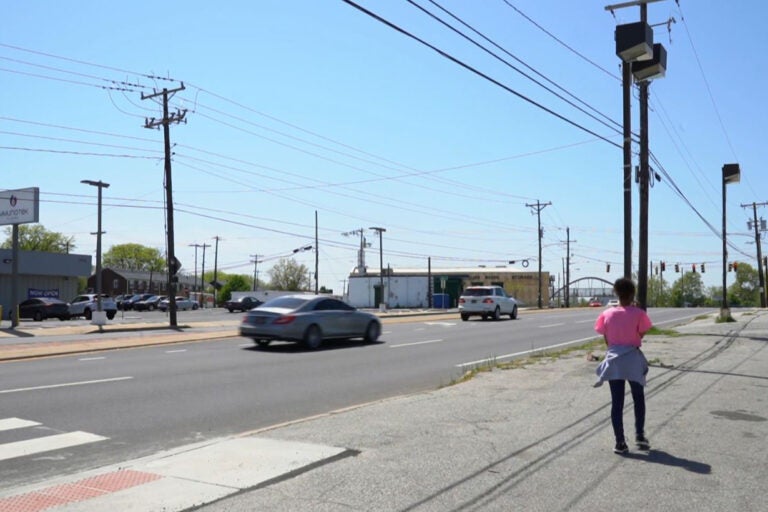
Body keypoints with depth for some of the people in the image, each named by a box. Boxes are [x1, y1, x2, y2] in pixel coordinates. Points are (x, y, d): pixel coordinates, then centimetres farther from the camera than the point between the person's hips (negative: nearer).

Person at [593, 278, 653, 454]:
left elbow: (606, 339, 3)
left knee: (616, 403, 5)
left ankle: (620, 442, 4)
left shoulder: (607, 314, -1)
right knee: (638, 399, 18)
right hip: (633, 359, -1)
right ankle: (639, 435, 12)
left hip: (613, 360, 2)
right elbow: (640, 336, -5)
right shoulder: (638, 313, -9)